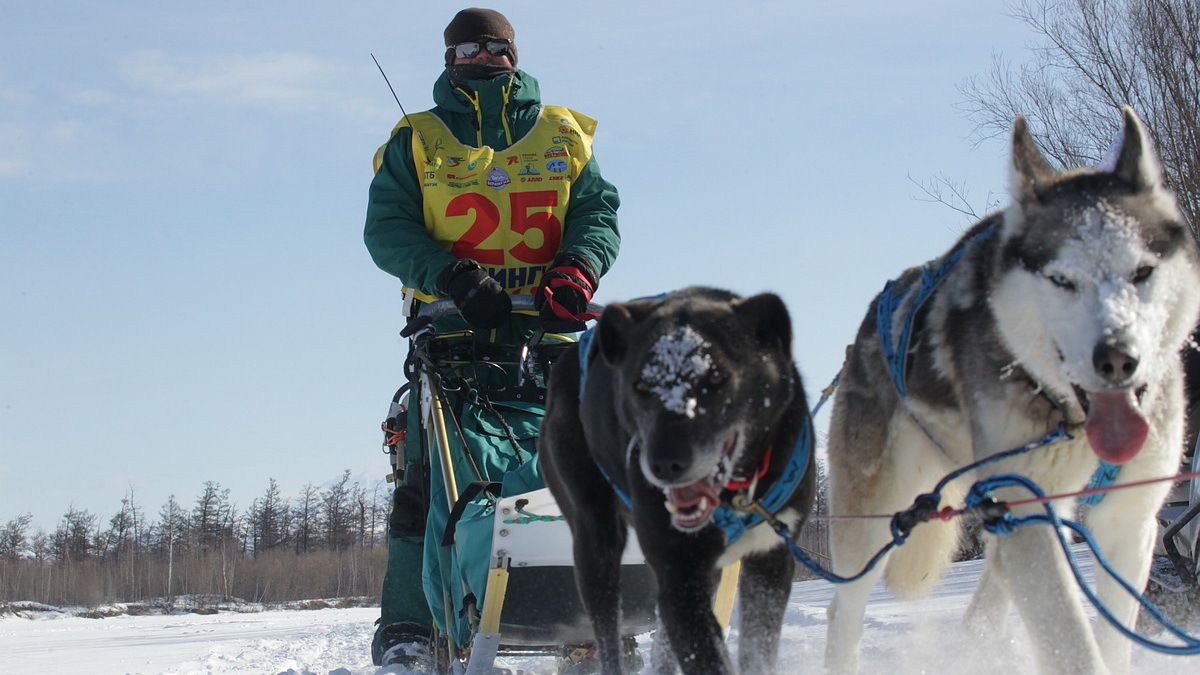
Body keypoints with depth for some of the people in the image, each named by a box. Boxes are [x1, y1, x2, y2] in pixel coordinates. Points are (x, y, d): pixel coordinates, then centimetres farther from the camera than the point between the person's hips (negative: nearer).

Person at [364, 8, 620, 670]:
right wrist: (455, 277, -15)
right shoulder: (417, 142, 12)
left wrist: (576, 270, -12)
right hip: (451, 332, -1)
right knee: (426, 476, -9)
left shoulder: (564, 135, 18)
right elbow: (386, 229, 1)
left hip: (548, 331, 2)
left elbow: (599, 211, 9)